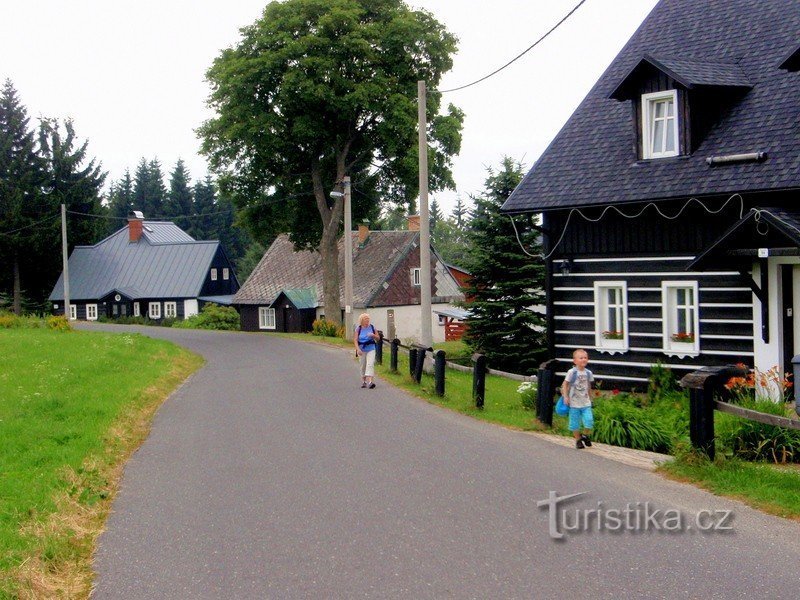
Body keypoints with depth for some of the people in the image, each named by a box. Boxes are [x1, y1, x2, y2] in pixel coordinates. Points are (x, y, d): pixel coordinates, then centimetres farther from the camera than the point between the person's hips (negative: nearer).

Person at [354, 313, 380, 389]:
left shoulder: (372, 327, 3)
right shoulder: (358, 329, -1)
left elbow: (378, 338, 9)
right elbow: (355, 340, -6)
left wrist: (373, 335, -12)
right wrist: (358, 349, -19)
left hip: (371, 349, 0)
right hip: (362, 349, 0)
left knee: (370, 364, -15)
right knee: (363, 366, 9)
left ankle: (369, 381, -26)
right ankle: (363, 381, 25)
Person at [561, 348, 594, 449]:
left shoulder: (588, 373, 2)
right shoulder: (572, 372, -11)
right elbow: (565, 384, -5)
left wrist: (590, 398, 20)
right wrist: (565, 397, -10)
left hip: (586, 403, 3)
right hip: (574, 403, -3)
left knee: (589, 421, -8)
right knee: (575, 423, 5)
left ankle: (585, 435, 18)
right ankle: (578, 440, 22)